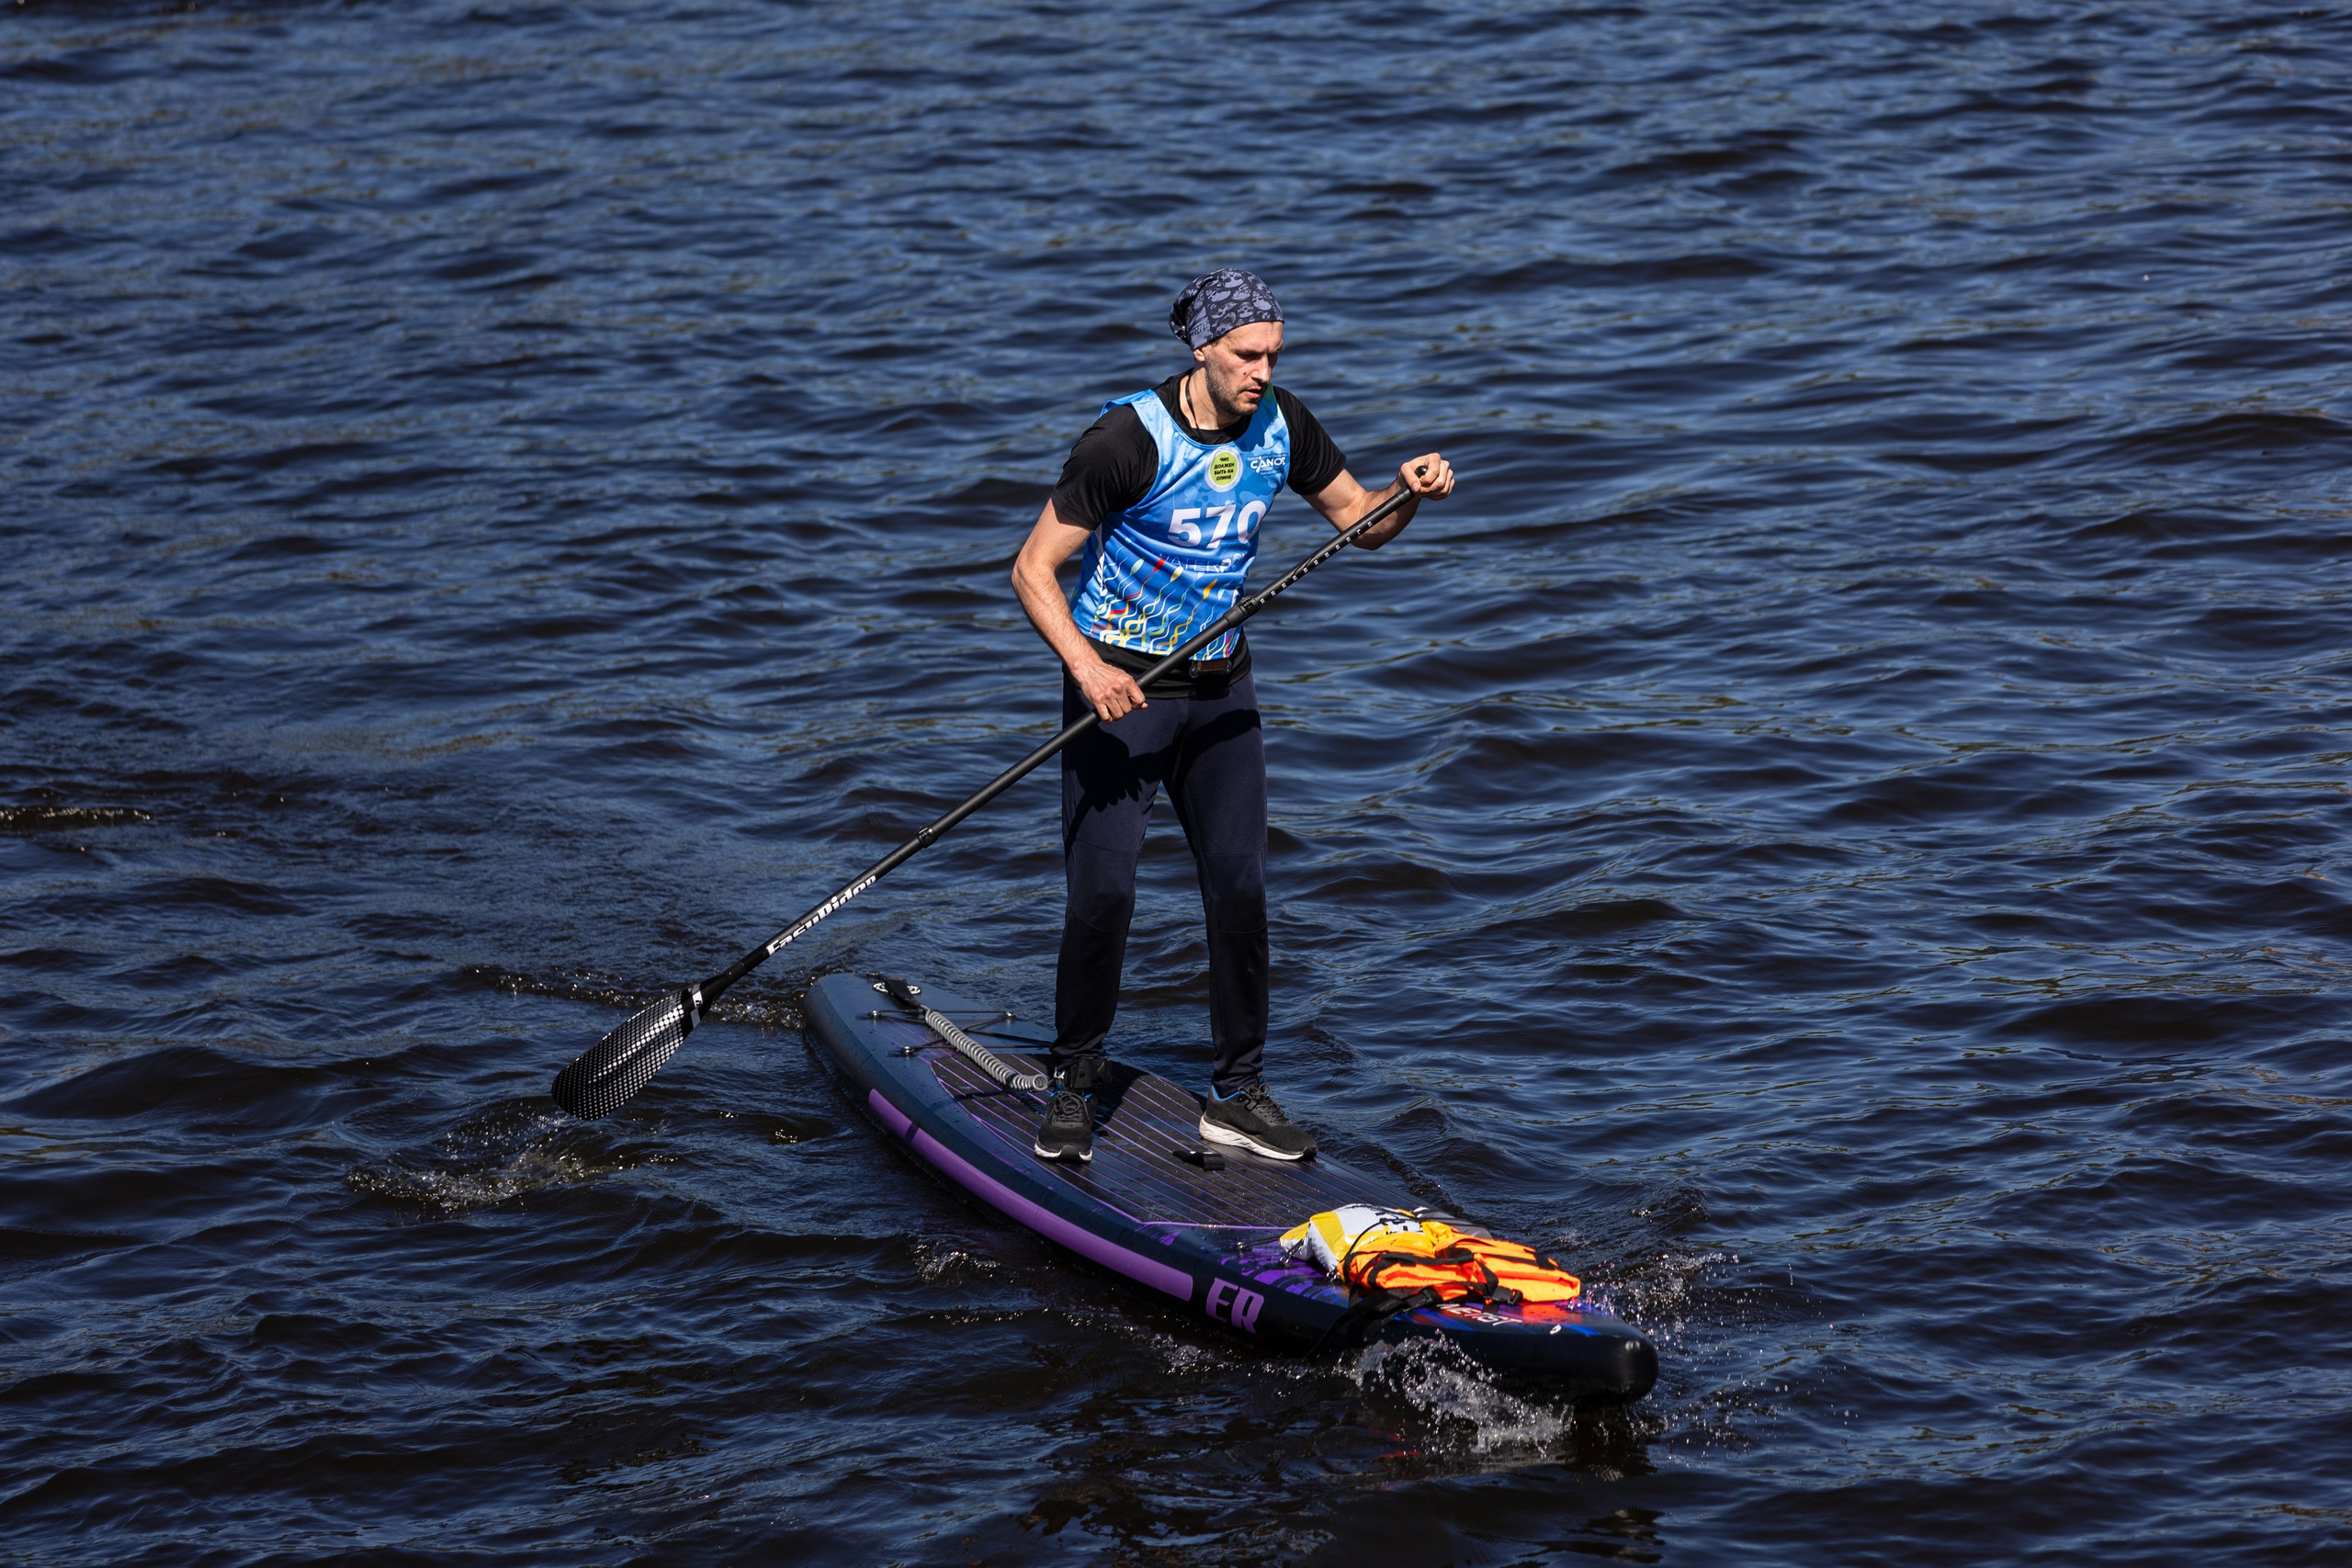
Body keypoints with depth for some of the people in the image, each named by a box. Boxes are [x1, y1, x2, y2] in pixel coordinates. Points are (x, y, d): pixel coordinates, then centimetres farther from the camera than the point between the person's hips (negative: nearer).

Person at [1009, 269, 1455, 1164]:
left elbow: (1361, 522, 10)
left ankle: (1237, 1096, 10)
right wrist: (1085, 665, -31)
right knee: (1102, 891, -10)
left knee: (1240, 889, 0)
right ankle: (1074, 1081, 10)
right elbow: (1032, 568, -17)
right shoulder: (1130, 438, -19)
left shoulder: (1279, 426, -2)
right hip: (1119, 683, -5)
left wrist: (1408, 492, -13)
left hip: (1221, 688, 5)